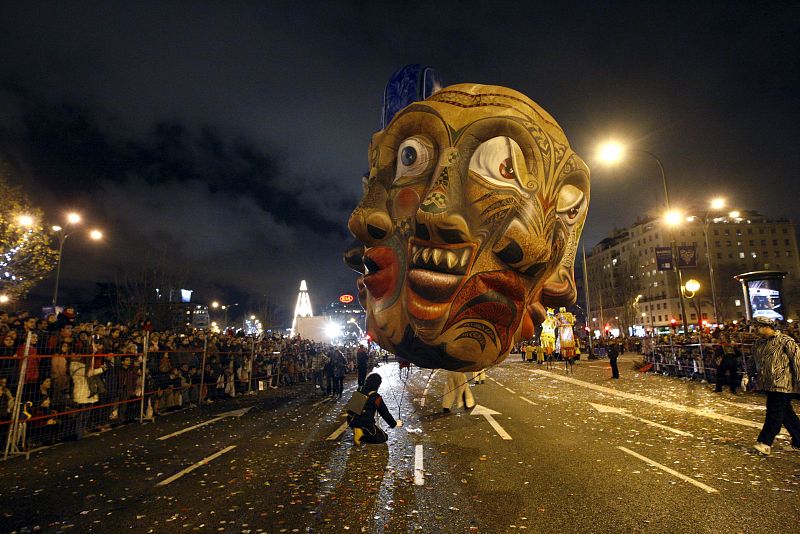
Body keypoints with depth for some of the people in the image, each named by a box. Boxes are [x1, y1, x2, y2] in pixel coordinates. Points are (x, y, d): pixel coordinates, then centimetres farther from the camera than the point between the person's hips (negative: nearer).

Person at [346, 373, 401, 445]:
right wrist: (394, 424, 10)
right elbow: (385, 413, -5)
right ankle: (363, 435, -10)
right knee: (384, 437, 10)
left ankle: (358, 432, 6)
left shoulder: (359, 391, 2)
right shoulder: (376, 397, -15)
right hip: (366, 424, -7)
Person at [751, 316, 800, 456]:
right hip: (768, 384, 8)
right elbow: (755, 362, 21)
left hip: (781, 384, -8)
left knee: (774, 414, -6)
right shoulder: (759, 343, 13)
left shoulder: (785, 341, -11)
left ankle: (765, 443, -4)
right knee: (786, 413, 16)